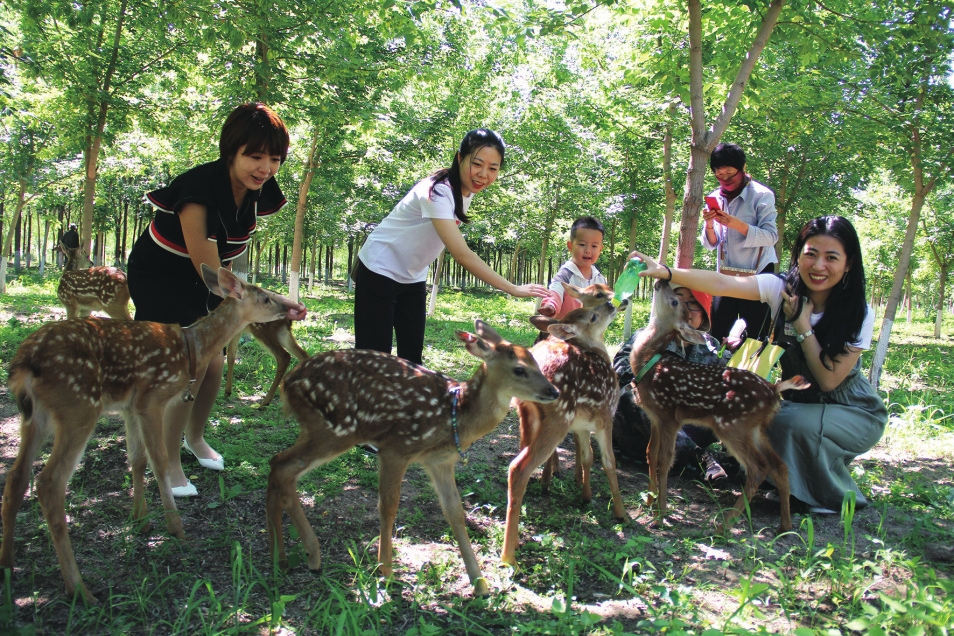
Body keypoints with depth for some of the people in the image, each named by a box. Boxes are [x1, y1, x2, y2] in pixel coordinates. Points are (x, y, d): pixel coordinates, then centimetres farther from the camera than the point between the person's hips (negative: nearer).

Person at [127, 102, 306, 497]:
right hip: (158, 277, -6)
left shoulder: (259, 192, -12)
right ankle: (169, 463, 6)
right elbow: (210, 272, -33)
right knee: (192, 366, -13)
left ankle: (195, 437, 35)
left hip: (201, 279, 7)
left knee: (214, 365, 8)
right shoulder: (199, 190, -34)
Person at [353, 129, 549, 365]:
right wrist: (513, 289, -38)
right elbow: (462, 254, -36)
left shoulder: (467, 190, -2)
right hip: (380, 272, -8)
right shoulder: (439, 191, -28)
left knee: (412, 356, 4)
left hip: (412, 278, 8)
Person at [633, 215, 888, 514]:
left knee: (792, 422, -31)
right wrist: (664, 271, -44)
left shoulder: (859, 313, -18)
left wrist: (802, 325, -26)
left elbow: (829, 380, -22)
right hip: (799, 402, 3)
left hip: (855, 412, -3)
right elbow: (721, 284, -30)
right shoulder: (782, 289, -14)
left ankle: (834, 498, -3)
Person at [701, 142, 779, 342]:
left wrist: (737, 224, -31)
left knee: (754, 340, -2)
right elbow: (710, 244, 5)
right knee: (717, 337, 5)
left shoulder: (761, 195, -7)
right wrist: (709, 226, -17)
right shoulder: (715, 198, 7)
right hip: (725, 276, 5)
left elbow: (771, 237, -17)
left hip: (756, 275, -4)